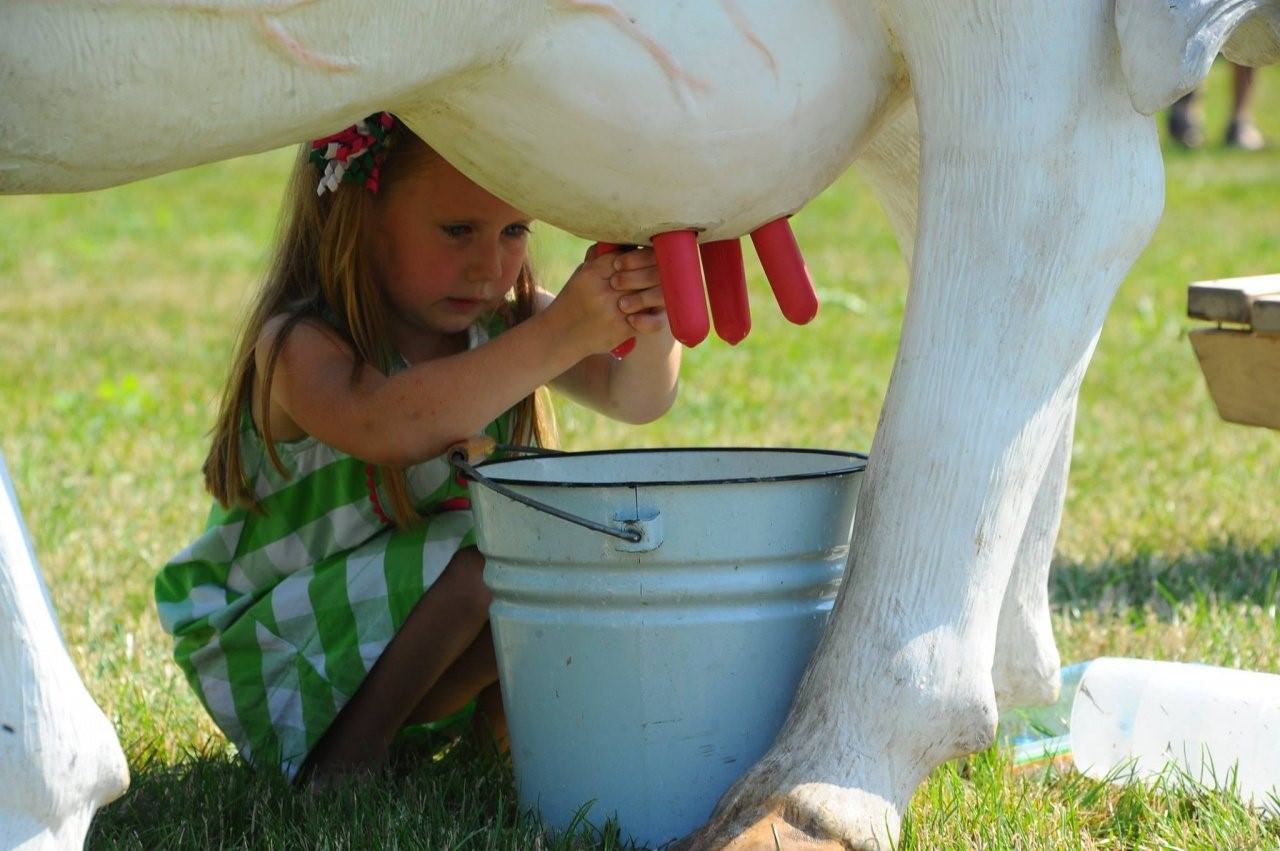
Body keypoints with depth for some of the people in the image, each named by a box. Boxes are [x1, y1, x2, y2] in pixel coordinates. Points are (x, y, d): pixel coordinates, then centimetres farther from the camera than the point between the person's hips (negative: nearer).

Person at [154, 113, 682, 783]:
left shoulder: (505, 323, -1)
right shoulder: (298, 347, -23)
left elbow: (632, 398, -11)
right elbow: (387, 428, -45)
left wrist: (651, 334, -36)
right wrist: (555, 338, -51)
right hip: (275, 659, -7)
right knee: (482, 563, -29)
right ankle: (342, 764, -17)